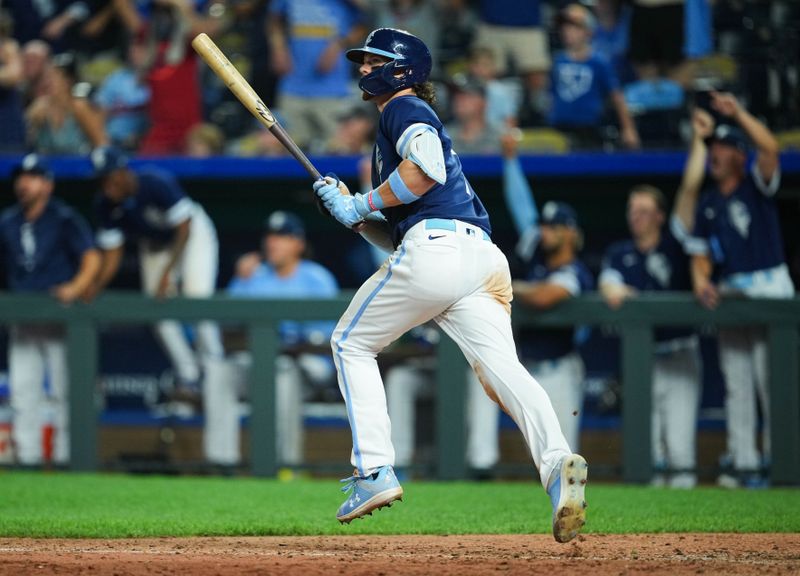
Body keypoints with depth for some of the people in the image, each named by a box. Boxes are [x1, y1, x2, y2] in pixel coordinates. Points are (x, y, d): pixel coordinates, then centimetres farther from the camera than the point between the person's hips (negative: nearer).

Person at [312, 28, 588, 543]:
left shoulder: (405, 109, 6)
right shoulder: (398, 123, 35)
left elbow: (428, 167, -17)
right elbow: (395, 234, 34)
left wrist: (363, 205, -6)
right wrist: (350, 209, 20)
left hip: (436, 246, -8)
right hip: (482, 256, 8)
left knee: (352, 343, 12)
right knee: (501, 366, -12)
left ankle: (374, 471, 3)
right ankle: (557, 462, -38)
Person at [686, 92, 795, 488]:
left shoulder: (756, 186, 2)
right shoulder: (708, 205, 18)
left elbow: (770, 149, -17)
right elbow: (700, 254, 17)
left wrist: (738, 113, -19)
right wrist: (701, 281, -3)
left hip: (768, 288, -6)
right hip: (727, 296, 6)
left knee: (772, 380, -10)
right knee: (736, 385, 4)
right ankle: (744, 464, 5)